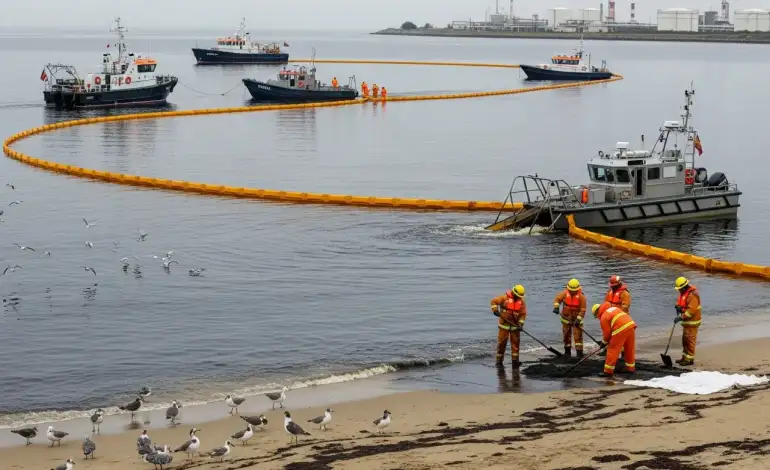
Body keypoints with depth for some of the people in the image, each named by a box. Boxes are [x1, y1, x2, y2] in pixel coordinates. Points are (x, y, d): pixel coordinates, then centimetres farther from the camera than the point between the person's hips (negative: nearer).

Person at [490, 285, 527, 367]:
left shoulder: (521, 301, 0)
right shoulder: (505, 298, -8)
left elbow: (523, 314, -2)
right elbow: (493, 301, -5)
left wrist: (520, 324, -14)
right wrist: (495, 309, -22)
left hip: (515, 326, 2)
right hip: (504, 325, -2)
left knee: (515, 342, 0)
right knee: (502, 342, 1)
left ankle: (515, 360, 5)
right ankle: (499, 360, 12)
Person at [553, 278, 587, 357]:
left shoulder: (581, 296, -14)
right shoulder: (565, 293, -6)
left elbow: (583, 309, -14)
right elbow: (557, 298, -8)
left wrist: (578, 319, -22)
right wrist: (556, 307, -27)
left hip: (576, 319, -3)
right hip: (566, 318, 3)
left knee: (578, 335, -9)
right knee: (566, 335, 11)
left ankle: (579, 352, -9)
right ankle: (567, 351, 25)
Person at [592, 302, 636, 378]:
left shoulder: (604, 317, 2)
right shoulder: (613, 308, 25)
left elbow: (607, 332, 4)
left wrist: (604, 342, 22)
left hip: (621, 329, -8)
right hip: (631, 325, 8)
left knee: (613, 350, 1)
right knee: (630, 349, 20)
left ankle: (608, 371, 3)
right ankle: (631, 368, 32)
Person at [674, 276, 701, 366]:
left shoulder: (692, 295, -23)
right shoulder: (684, 292, 10)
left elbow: (691, 310, -28)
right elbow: (681, 302, 21)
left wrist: (681, 317, -27)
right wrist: (678, 307, -3)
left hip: (692, 322, -10)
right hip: (686, 321, 10)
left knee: (690, 340, -5)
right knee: (685, 340, 15)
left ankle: (689, 359, 0)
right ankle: (685, 357, 23)